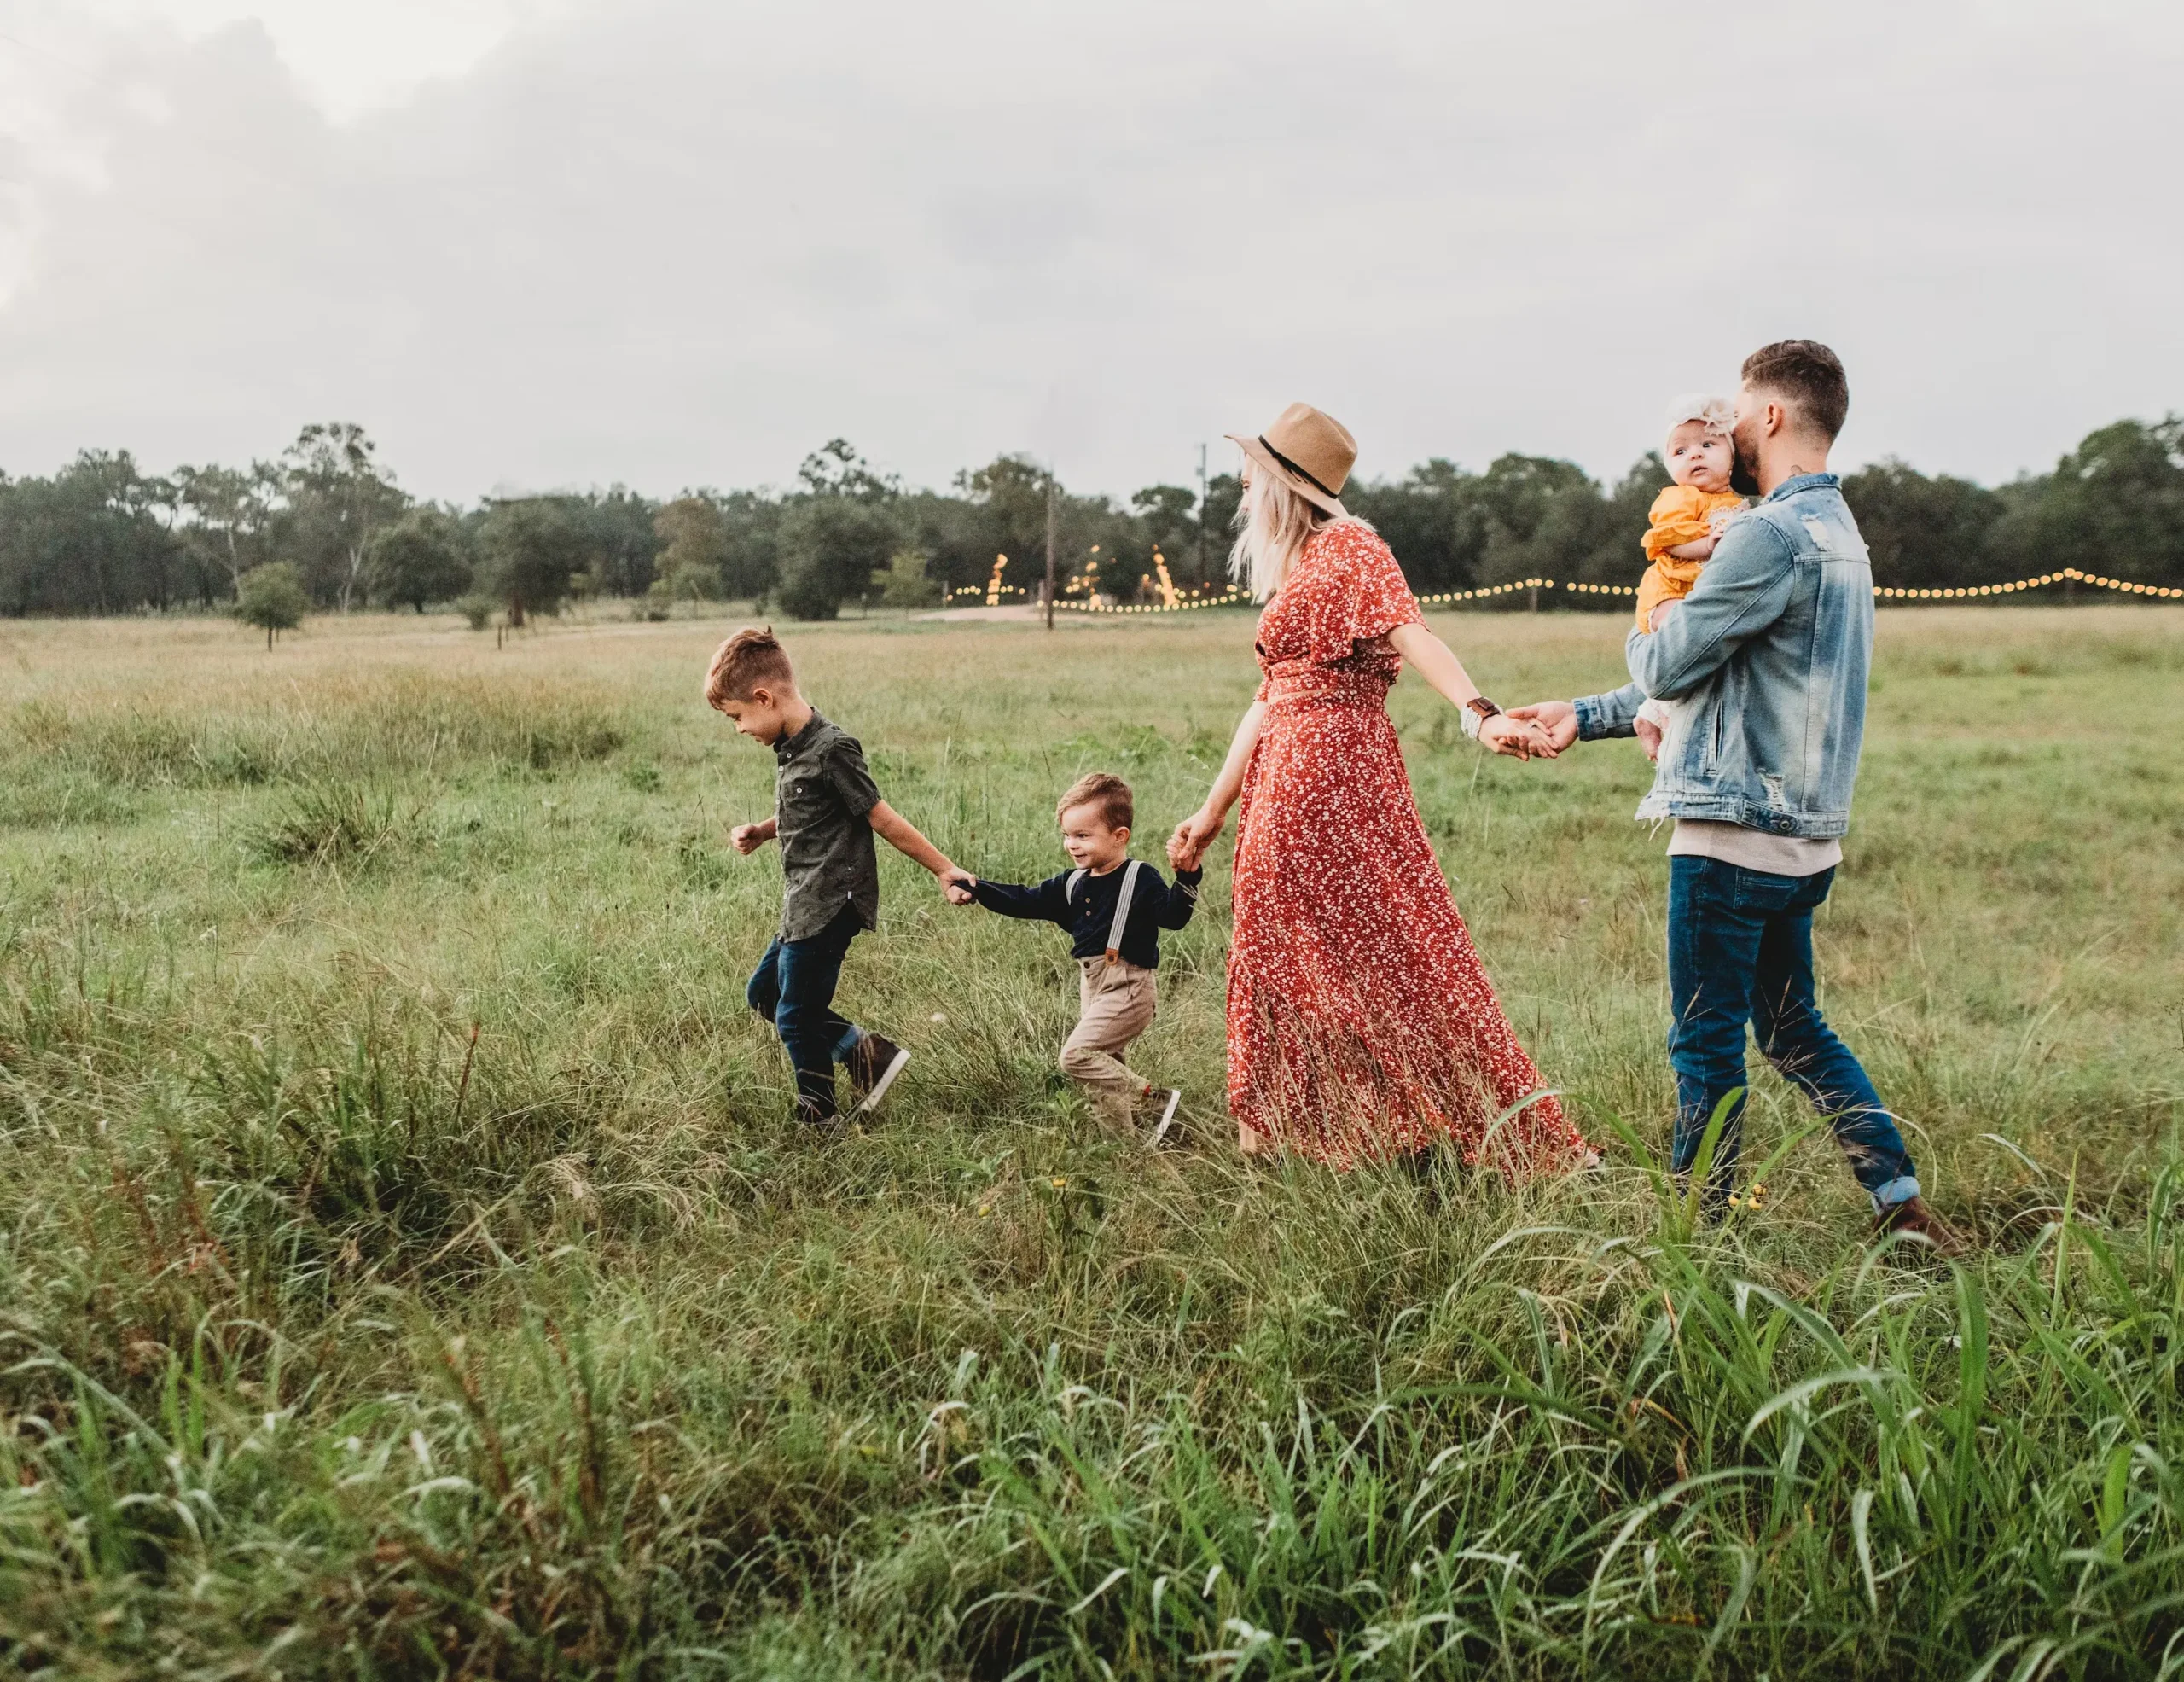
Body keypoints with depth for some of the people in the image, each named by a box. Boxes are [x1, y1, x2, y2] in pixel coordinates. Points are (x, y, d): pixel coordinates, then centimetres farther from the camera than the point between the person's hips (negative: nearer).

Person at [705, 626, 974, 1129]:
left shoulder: (831, 749, -20)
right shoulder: (789, 747, 7)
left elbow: (882, 819, -15)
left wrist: (944, 870, -12)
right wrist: (759, 833, 6)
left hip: (830, 906, -10)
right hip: (805, 905, 10)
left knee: (796, 1017, 1)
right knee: (763, 993, 19)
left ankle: (818, 1121, 20)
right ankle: (868, 1052, 18)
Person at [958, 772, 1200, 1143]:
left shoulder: (1141, 879, -11)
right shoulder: (1073, 884, 9)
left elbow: (1172, 915, -21)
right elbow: (1026, 901, 11)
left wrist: (1187, 878, -37)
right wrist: (979, 888, 2)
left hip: (1127, 988, -8)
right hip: (1091, 986, 8)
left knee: (1076, 1054, -17)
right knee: (1103, 1063, 12)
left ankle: (1155, 1098, -12)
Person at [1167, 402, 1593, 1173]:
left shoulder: (1348, 547, -6)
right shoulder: (1292, 572, 20)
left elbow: (1412, 633, -23)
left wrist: (1481, 714, -39)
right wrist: (1214, 811, 22)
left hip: (1334, 775, -9)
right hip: (1284, 783, 9)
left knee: (1384, 949, -7)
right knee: (1285, 961, 11)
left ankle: (1509, 1136, 1)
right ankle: (1290, 1140, 21)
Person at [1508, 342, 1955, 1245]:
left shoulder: (1771, 535, -17)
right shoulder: (1839, 533, 17)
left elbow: (1667, 667, -13)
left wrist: (1641, 635, 12)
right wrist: (1584, 715, 21)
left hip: (1735, 832, -10)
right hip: (1803, 835, 10)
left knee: (1706, 1044, 1)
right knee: (1793, 1029, 19)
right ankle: (1902, 1200, 20)